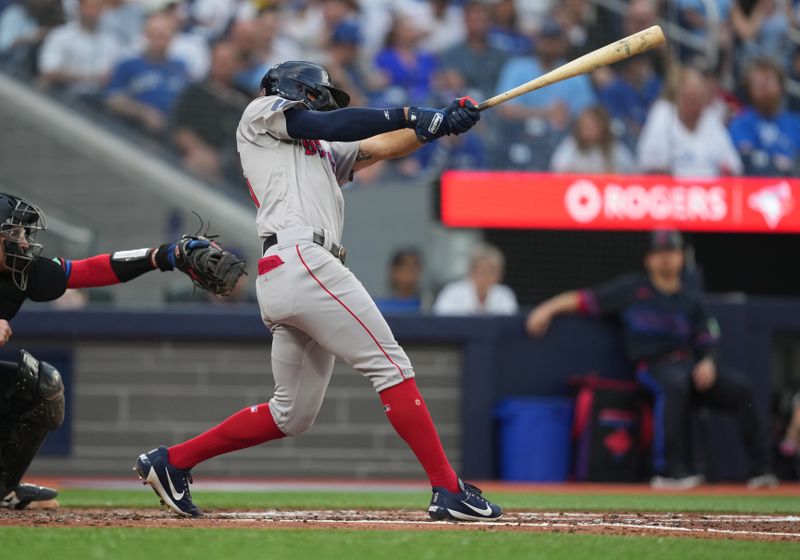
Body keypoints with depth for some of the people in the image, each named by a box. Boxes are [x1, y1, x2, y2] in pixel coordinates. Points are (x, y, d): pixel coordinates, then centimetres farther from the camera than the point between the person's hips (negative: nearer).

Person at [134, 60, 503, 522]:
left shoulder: (323, 152, 34)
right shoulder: (262, 113, 14)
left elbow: (381, 146, 23)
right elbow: (329, 125, 1)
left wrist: (441, 124, 9)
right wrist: (412, 116, 6)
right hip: (301, 261, -9)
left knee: (293, 414, 12)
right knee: (391, 365, -11)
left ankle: (172, 462, 16)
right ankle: (448, 491, -15)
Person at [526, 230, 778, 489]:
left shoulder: (691, 298, 18)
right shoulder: (631, 289, 9)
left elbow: (707, 343, 15)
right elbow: (585, 299, 6)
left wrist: (708, 363, -7)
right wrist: (548, 309, -8)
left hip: (692, 363, 4)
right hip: (653, 365, -4)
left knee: (739, 387, -19)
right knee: (675, 383, -39)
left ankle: (760, 468, -14)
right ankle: (669, 470, -40)